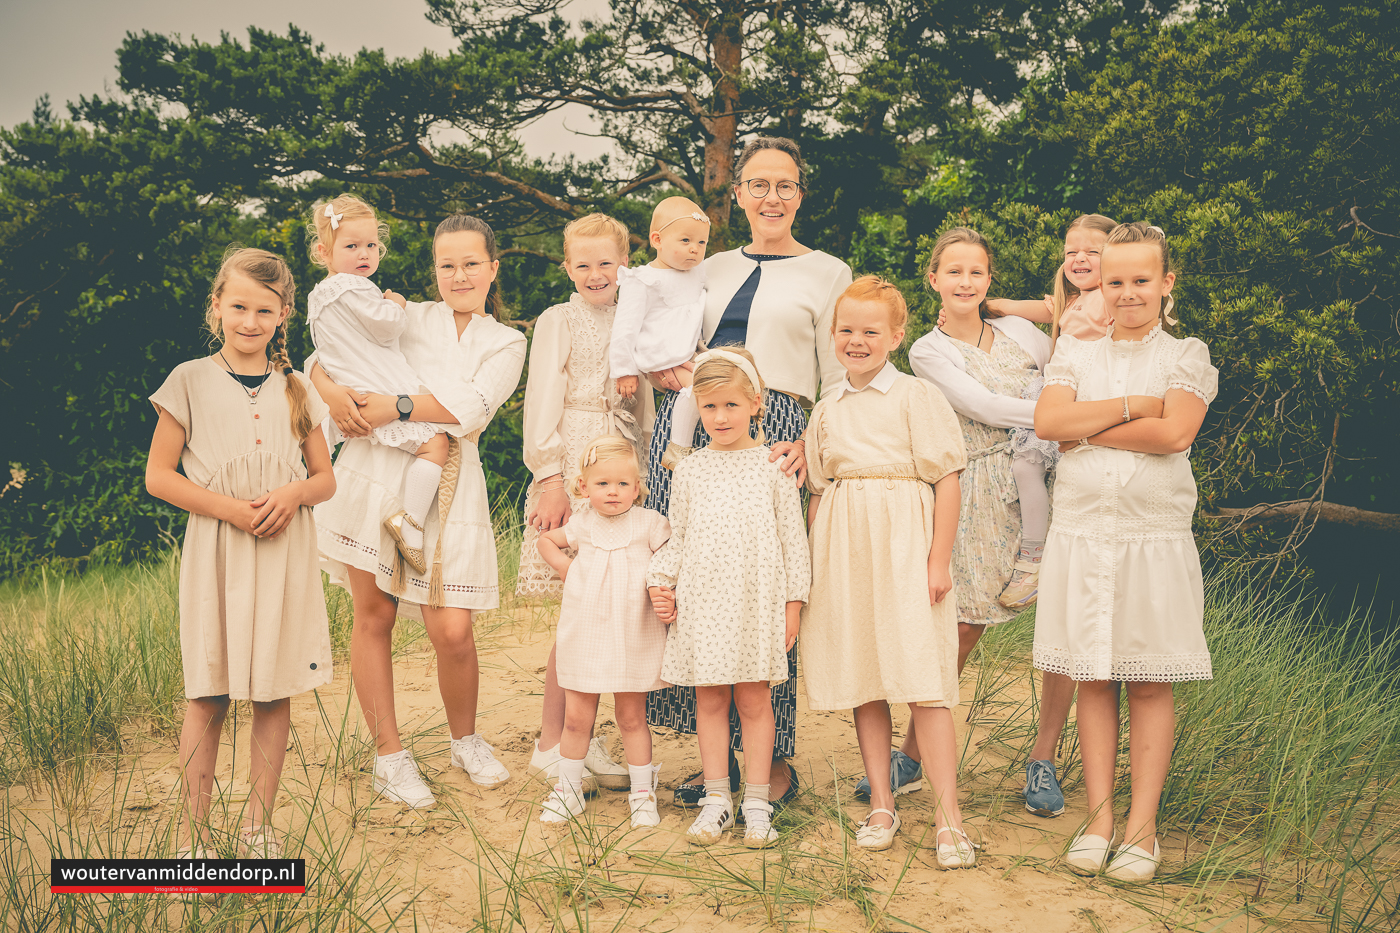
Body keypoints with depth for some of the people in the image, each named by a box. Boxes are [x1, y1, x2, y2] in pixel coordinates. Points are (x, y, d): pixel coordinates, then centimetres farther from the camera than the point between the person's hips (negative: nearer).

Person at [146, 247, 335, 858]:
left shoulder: (296, 391, 10)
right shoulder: (191, 382, 1)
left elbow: (325, 478, 14)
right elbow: (158, 475, -1)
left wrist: (293, 493, -9)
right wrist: (232, 508, -13)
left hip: (286, 554, 3)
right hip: (215, 554, -3)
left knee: (276, 692, 6)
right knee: (208, 697, 0)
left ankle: (259, 825, 19)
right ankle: (196, 836, 10)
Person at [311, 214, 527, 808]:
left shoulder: (506, 343, 11)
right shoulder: (408, 318, 14)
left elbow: (466, 410, -7)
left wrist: (391, 409, -14)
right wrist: (333, 392, -11)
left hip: (447, 483, -1)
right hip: (375, 470, 1)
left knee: (452, 630, -6)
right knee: (374, 615, 3)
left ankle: (466, 741, 21)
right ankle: (389, 754, 18)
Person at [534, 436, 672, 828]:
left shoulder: (650, 523, -4)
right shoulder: (582, 525, 3)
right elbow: (546, 540, 20)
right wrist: (564, 567, 7)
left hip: (633, 640, -2)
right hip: (583, 638, 2)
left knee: (631, 718, 7)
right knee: (576, 717, 7)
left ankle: (642, 793, 20)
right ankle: (568, 790, 22)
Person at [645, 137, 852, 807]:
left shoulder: (826, 274, 10)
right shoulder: (712, 269, 21)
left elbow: (840, 382, 5)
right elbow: (674, 355, 26)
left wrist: (811, 447, -11)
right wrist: (664, 371, 2)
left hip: (768, 431, -4)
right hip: (689, 423, 4)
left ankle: (775, 760, 6)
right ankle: (717, 752, 13)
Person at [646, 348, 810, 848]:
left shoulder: (773, 464, 0)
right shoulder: (689, 471, 7)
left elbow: (792, 537, 3)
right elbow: (678, 540, 13)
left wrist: (793, 602, 0)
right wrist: (659, 582, -2)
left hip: (757, 601, -2)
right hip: (700, 601, 2)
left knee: (753, 699, 4)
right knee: (709, 699, 7)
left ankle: (756, 801, 14)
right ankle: (716, 798, 17)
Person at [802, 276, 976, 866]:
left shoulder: (917, 397, -2)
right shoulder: (826, 409, 13)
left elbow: (947, 481, -5)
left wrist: (938, 561, -11)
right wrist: (811, 564, 11)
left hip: (904, 551, -5)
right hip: (842, 555, 5)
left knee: (923, 684, -9)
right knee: (863, 684, 8)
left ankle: (948, 817, -2)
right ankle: (881, 806, 19)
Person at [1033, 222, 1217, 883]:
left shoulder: (1186, 356, 4)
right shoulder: (1075, 353, 11)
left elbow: (1176, 433, -13)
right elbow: (1047, 421, -7)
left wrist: (1087, 428, -8)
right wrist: (1131, 407, -11)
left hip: (1155, 536, -2)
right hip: (1081, 532, 2)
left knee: (1150, 684, 2)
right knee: (1093, 680, 5)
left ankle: (1142, 827, 9)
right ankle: (1099, 818, 13)